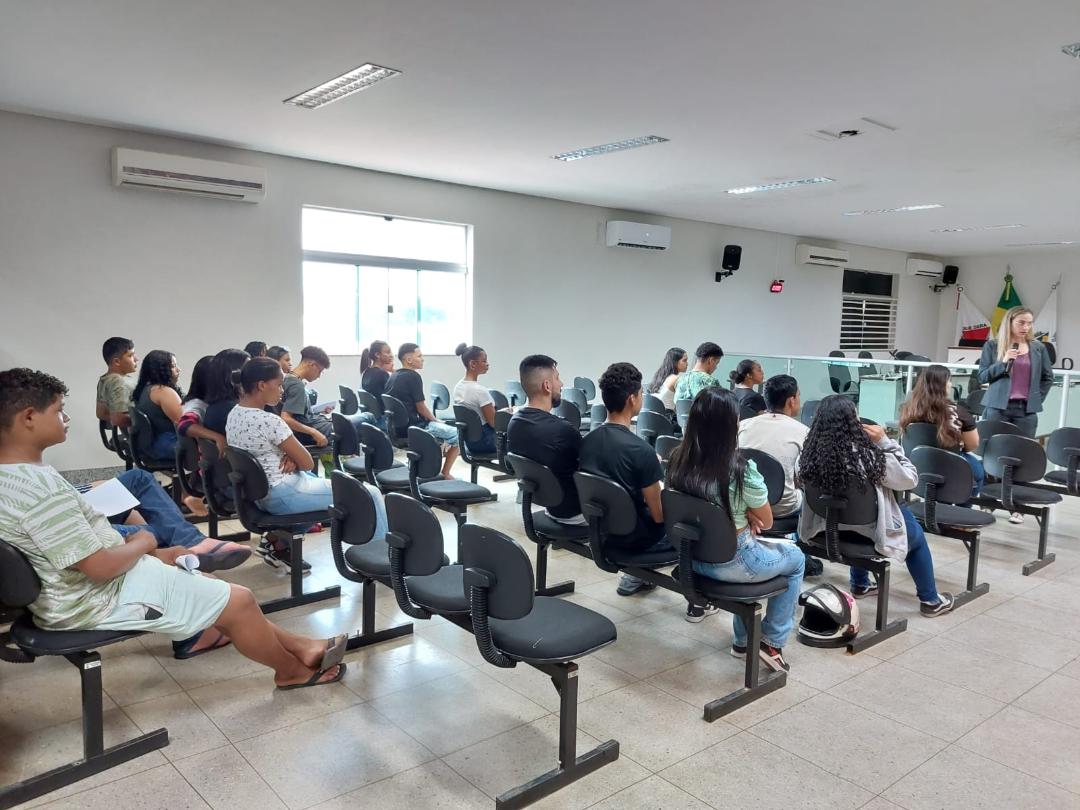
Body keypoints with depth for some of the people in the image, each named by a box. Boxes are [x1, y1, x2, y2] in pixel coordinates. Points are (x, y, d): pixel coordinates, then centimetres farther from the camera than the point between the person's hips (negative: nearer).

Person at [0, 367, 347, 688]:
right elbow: (101, 567, -28)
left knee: (201, 579, 21)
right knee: (239, 600, -5)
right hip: (100, 598, -11)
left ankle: (294, 645, 26)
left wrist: (127, 542, 6)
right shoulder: (41, 488, -30)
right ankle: (293, 669, 19)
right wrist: (140, 543, -9)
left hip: (73, 587, 11)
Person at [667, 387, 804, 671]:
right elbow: (767, 521, -8)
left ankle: (743, 640, 37)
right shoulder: (741, 469, -25)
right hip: (732, 562, -5)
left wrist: (742, 513, 0)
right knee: (795, 557, 23)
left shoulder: (678, 461, -8)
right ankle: (771, 642, 23)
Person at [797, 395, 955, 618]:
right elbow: (910, 479, -11)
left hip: (830, 530, 5)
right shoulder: (868, 456, -27)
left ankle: (860, 585, 49)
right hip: (869, 533, -5)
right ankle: (930, 600, 40)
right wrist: (885, 441, -10)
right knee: (917, 534, 27)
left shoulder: (811, 453, -16)